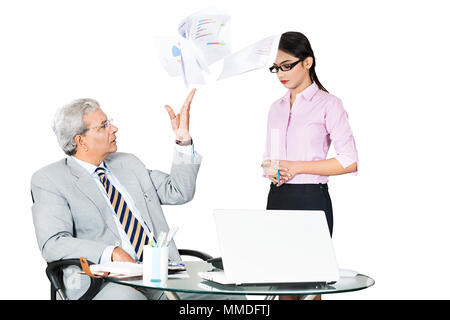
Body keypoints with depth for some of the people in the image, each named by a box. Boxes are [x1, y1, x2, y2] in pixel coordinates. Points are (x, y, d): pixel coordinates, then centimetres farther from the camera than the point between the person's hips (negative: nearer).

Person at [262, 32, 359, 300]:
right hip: (277, 198, 6)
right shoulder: (277, 108, 16)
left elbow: (350, 162, -10)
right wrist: (271, 170, -2)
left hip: (311, 200, -6)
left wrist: (296, 167, -13)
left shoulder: (328, 104, -4)